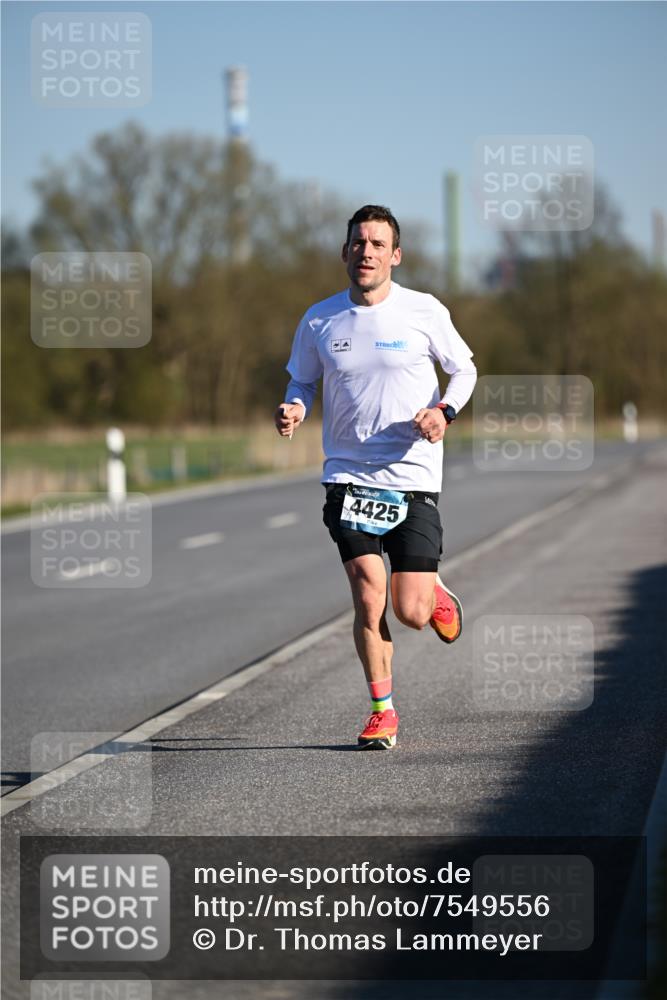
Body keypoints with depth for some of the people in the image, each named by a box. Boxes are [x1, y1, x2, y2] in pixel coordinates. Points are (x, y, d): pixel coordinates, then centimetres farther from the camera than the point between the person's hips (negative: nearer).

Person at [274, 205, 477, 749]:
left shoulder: (424, 311, -2)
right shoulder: (319, 320, 3)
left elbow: (464, 368, 10)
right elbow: (303, 380, 16)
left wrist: (444, 410, -9)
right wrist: (294, 409, -7)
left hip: (413, 479, -1)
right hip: (349, 477, 1)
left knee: (411, 613, -5)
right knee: (368, 599, -9)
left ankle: (435, 596, 32)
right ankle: (382, 710, 8)